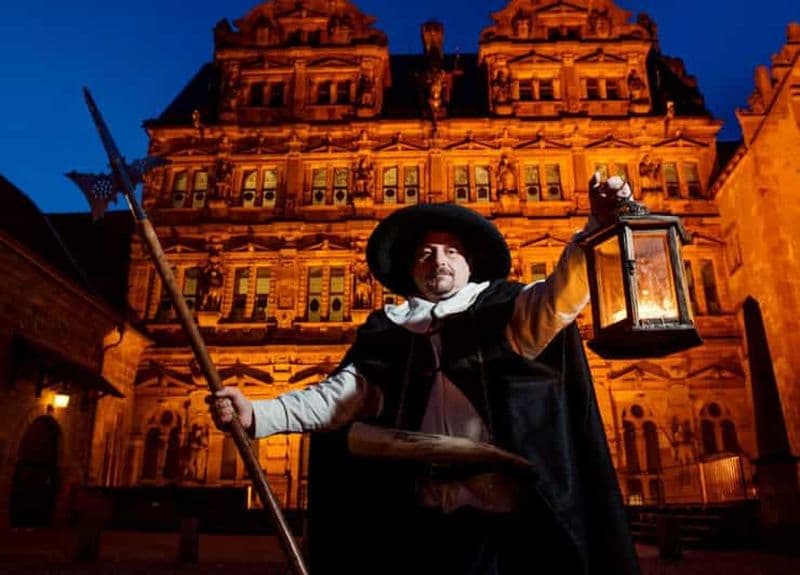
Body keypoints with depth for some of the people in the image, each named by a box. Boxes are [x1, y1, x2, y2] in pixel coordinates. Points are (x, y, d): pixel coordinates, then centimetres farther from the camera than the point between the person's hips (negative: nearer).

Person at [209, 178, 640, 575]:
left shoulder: (501, 308, 9)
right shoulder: (389, 329, 12)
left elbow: (562, 293, -8)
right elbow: (341, 395, 4)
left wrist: (597, 225, -25)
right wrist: (256, 414, -8)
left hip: (500, 513, -1)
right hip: (420, 518, 2)